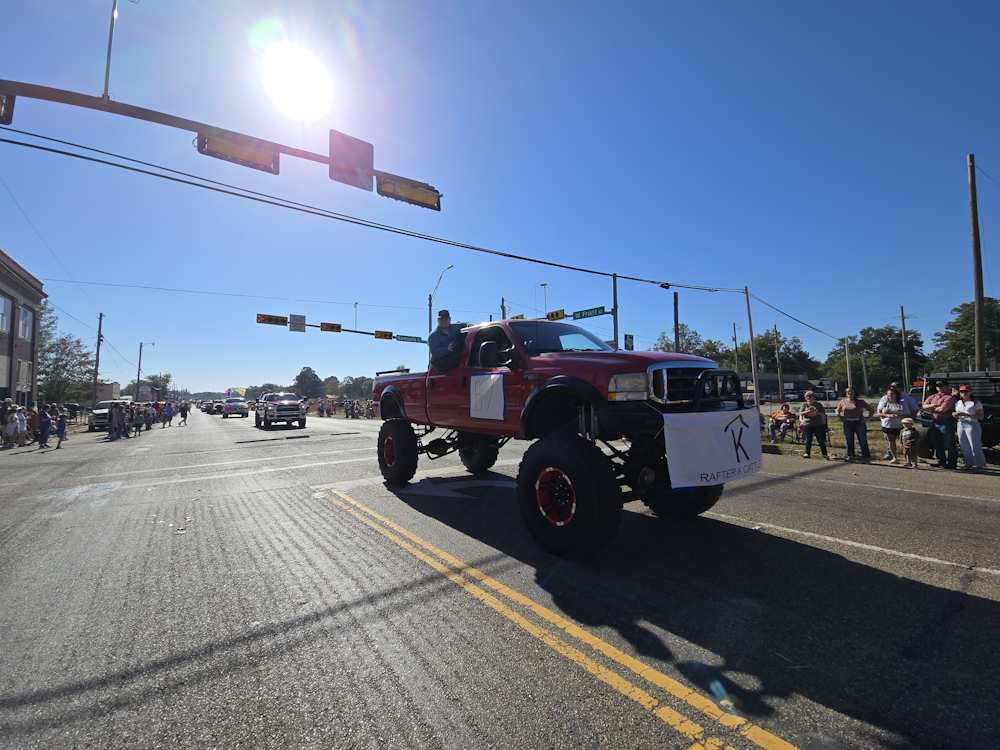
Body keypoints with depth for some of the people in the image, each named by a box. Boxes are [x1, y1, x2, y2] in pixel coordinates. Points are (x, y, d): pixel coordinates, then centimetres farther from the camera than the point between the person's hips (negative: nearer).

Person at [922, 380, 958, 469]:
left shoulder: (949, 397, -7)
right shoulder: (932, 397, 15)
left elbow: (942, 409, -18)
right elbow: (924, 406, 7)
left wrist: (931, 409, -2)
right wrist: (932, 405, -11)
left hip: (946, 422, -7)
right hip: (935, 422, 7)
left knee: (949, 444, -1)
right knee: (937, 444, 13)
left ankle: (951, 463, 5)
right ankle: (941, 461, 23)